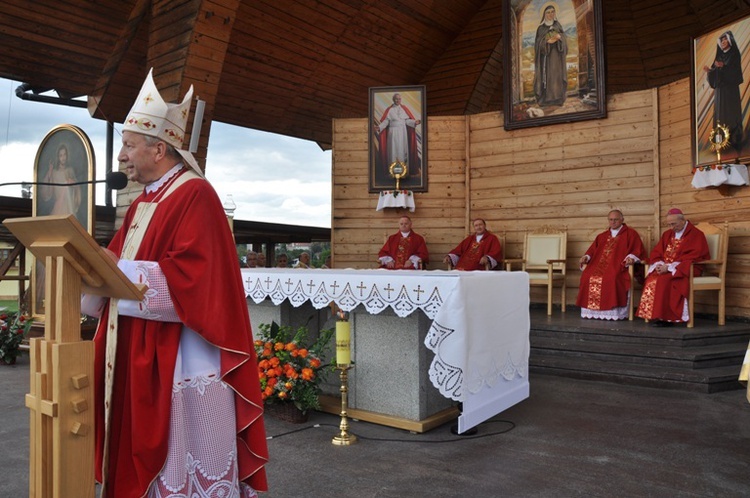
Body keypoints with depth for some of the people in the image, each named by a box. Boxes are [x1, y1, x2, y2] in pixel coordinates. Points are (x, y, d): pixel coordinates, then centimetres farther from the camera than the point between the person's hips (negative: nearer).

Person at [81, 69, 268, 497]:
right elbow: (122, 264, 19)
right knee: (144, 461, 16)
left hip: (180, 363, -9)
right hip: (136, 361, 9)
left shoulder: (195, 196, -13)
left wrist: (117, 269, -17)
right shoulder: (143, 203, 16)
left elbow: (190, 277, -23)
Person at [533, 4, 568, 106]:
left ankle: (557, 98, 2)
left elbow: (563, 39, 5)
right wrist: (547, 41, -22)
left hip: (557, 55, 3)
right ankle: (546, 98, -8)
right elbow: (539, 42, -3)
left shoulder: (558, 25, 12)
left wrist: (559, 37, -17)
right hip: (546, 55, -3)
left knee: (557, 74, -1)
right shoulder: (541, 28, 4)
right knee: (546, 74, -9)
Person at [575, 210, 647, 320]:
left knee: (612, 278, -37)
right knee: (587, 276, -24)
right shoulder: (602, 236, 26)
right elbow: (593, 250, 22)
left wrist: (631, 257, -21)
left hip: (619, 266, -5)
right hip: (600, 265, 5)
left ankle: (613, 313, -28)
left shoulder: (630, 234, 11)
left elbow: (638, 250, 1)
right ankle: (591, 311, -19)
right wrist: (586, 257, 0)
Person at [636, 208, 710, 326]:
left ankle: (665, 317, -27)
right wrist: (659, 264, -9)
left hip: (687, 269, -6)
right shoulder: (667, 234, 16)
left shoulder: (696, 235, -4)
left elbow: (692, 257, -14)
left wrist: (669, 267, -21)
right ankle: (654, 315, -23)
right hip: (664, 268, 6)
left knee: (664, 280, -34)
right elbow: (656, 253, 14)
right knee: (651, 280, -26)